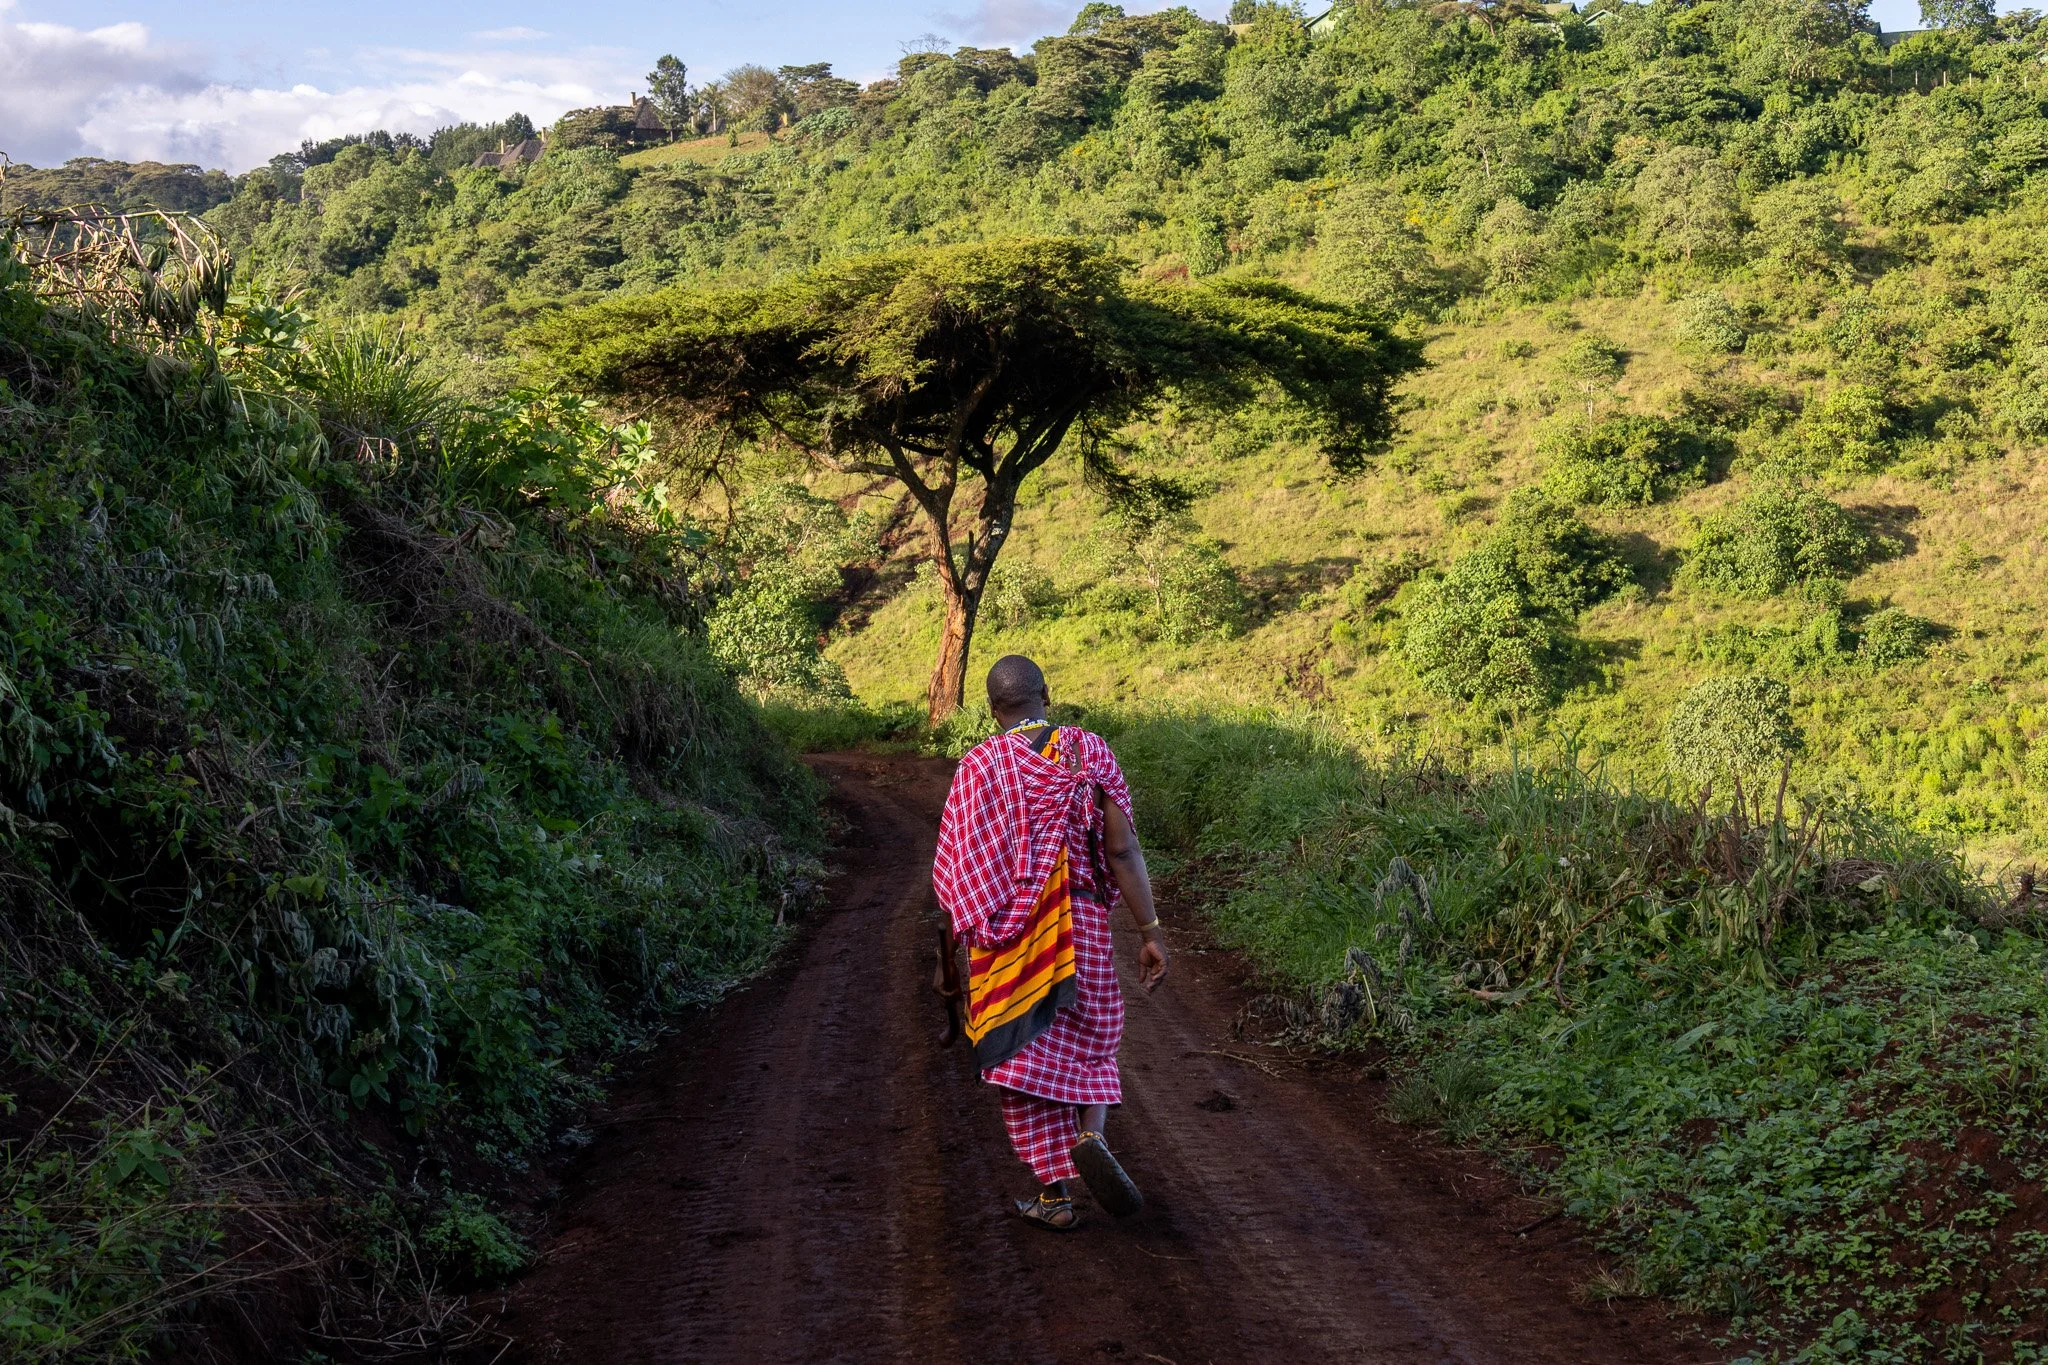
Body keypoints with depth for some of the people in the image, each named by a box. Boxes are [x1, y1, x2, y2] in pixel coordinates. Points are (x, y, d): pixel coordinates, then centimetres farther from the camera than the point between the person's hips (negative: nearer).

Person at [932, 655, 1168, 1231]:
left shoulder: (978, 766, -5)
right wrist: (1150, 931, -4)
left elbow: (952, 869, -4)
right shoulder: (1090, 752, -2)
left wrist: (960, 942, 9)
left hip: (1004, 935, -1)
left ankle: (1054, 1195, 8)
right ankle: (1090, 1136, -9)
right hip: (1080, 922, 1)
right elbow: (1123, 849, -8)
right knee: (1090, 1042, 19)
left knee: (1028, 1055, 8)